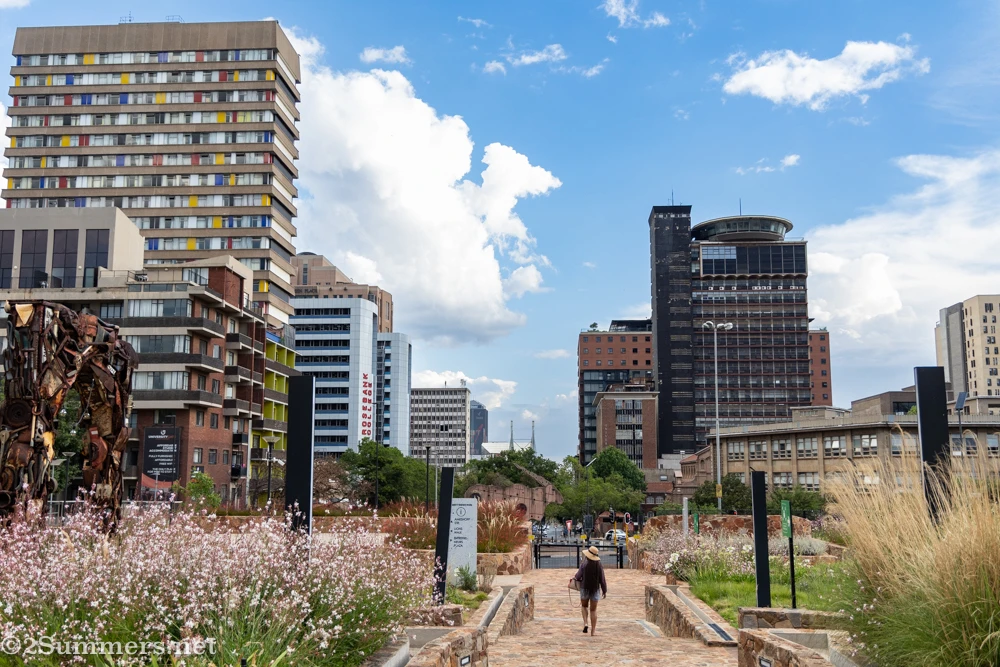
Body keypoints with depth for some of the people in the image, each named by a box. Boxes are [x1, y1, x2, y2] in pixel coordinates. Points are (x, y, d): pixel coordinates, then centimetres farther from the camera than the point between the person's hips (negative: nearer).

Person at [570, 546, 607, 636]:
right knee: (593, 610, 11)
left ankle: (585, 623, 2)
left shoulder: (584, 565, -15)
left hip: (585, 589, -1)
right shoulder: (599, 566, -9)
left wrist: (573, 578, 14)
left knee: (584, 606, 22)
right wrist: (604, 591, 8)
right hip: (595, 590, 1)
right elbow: (602, 580, -4)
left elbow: (577, 577, -10)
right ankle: (593, 631, 13)